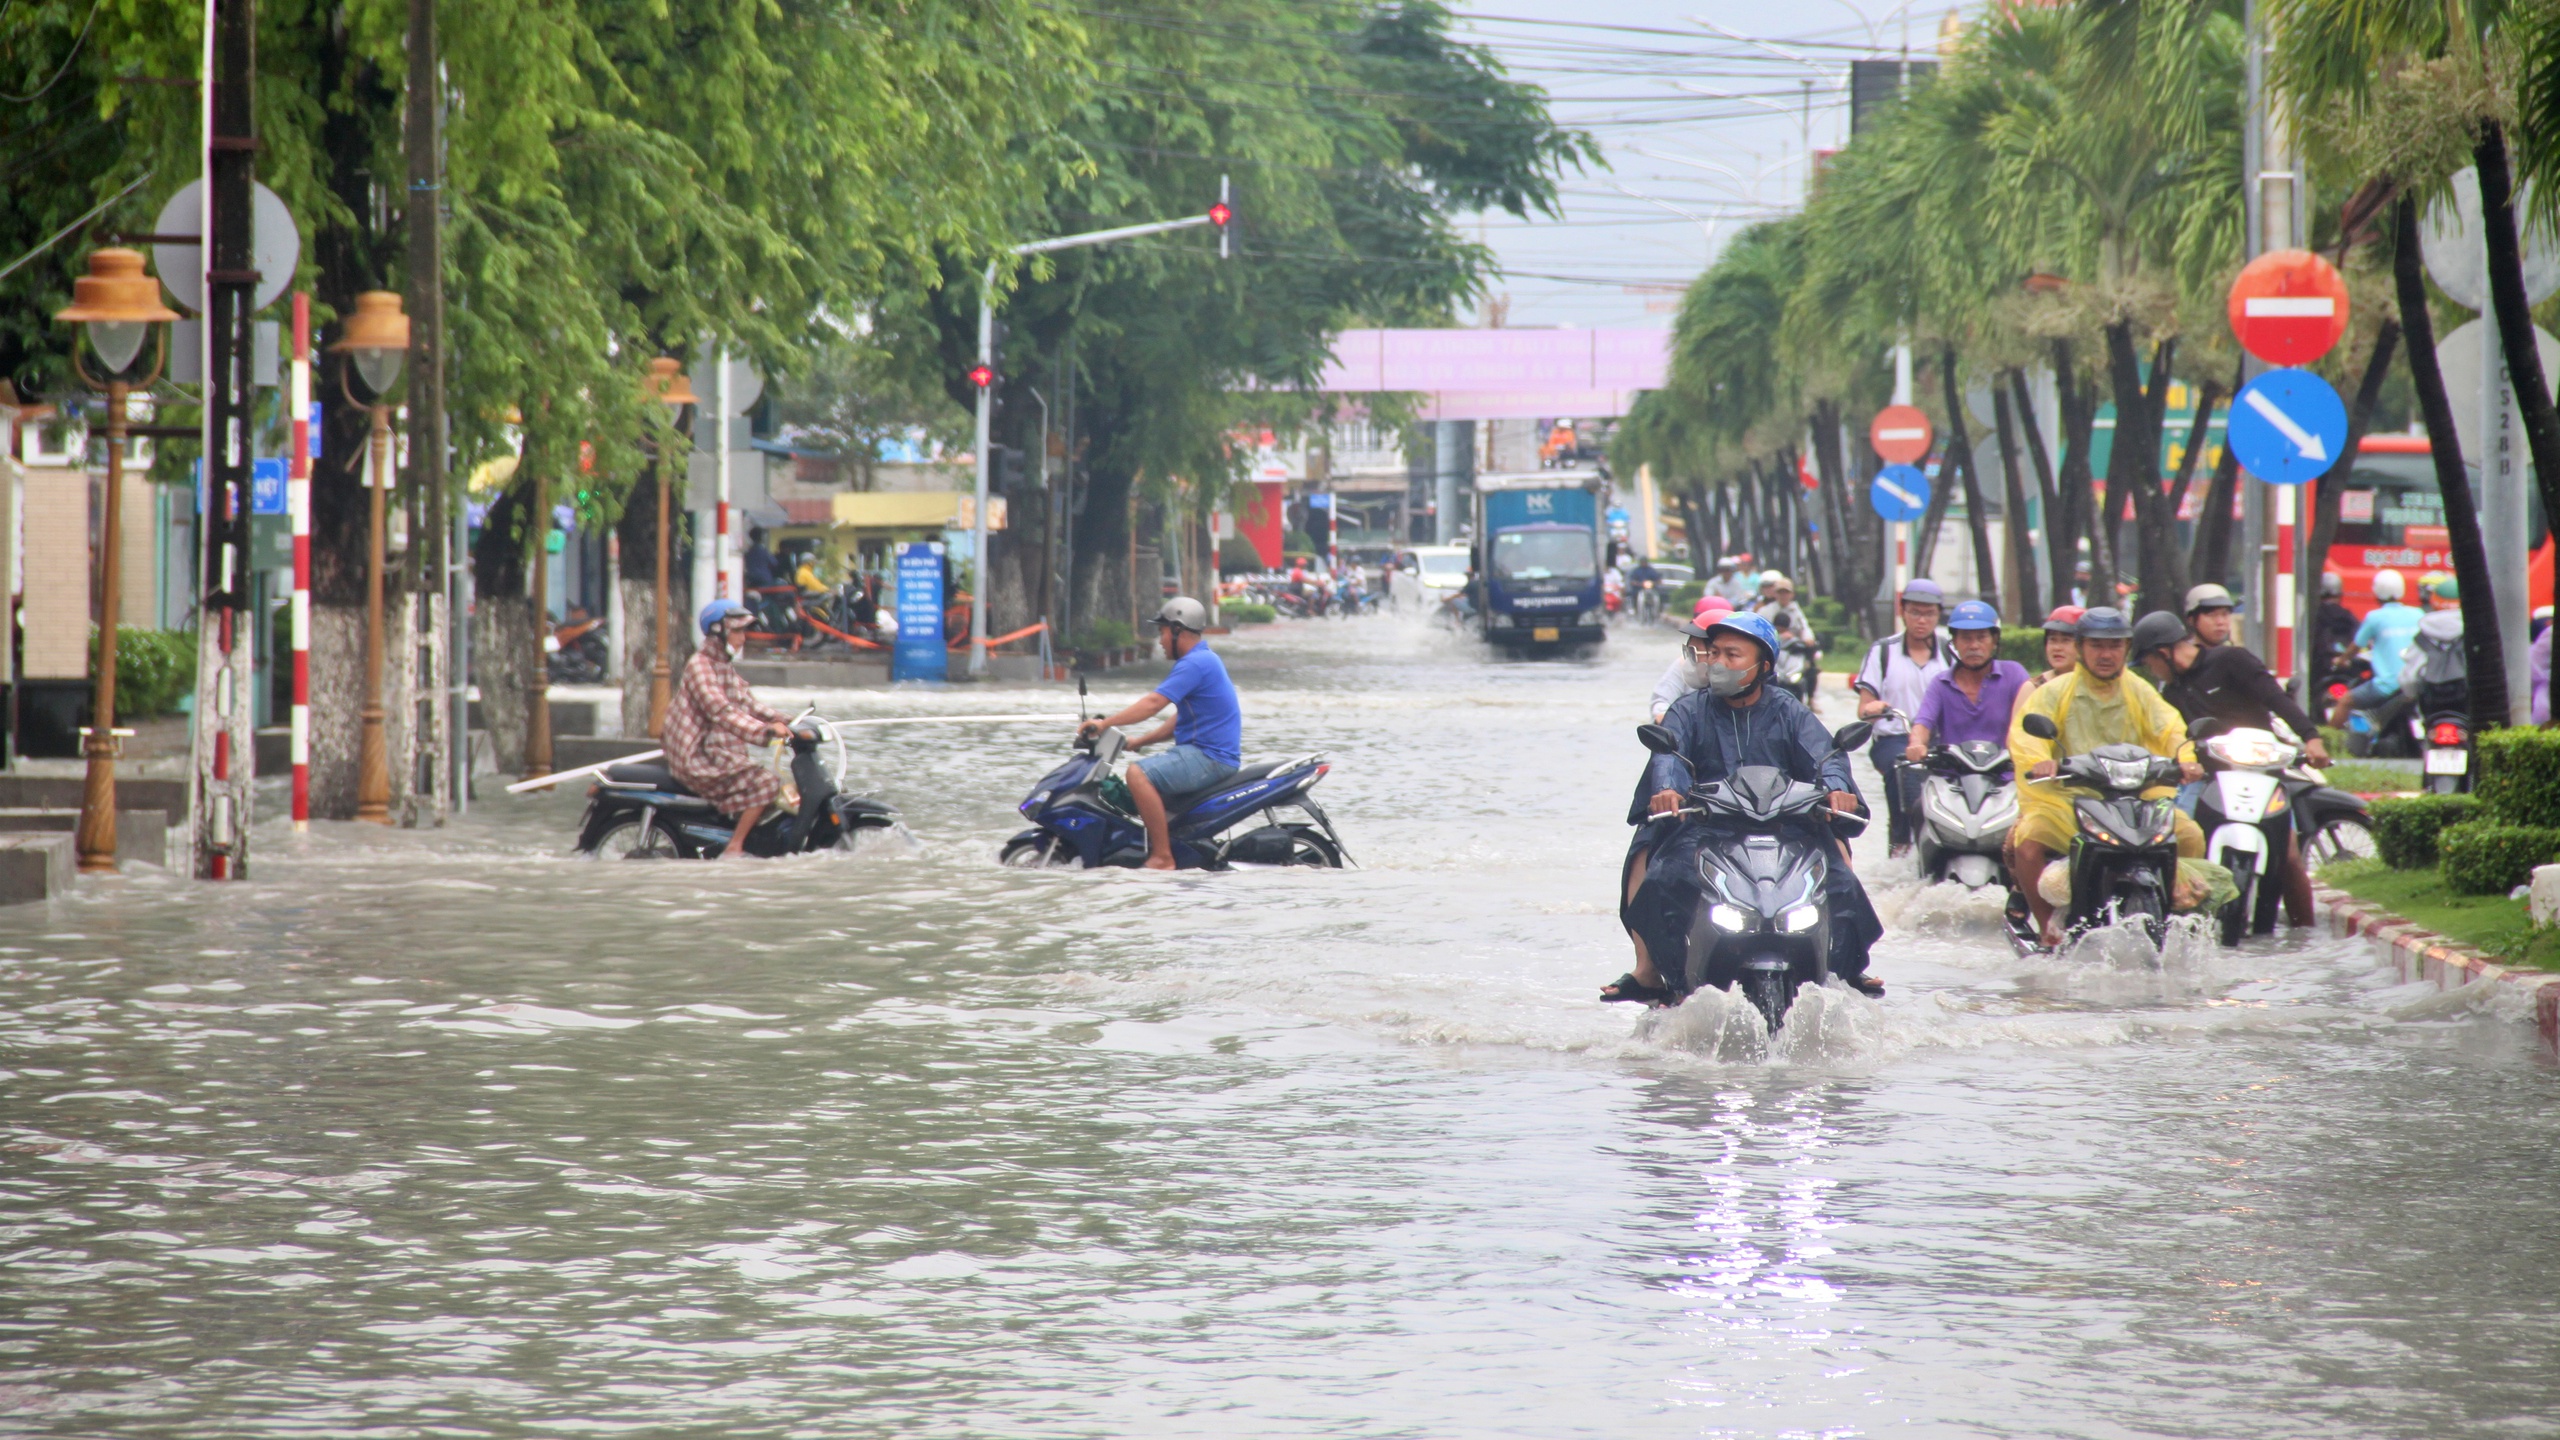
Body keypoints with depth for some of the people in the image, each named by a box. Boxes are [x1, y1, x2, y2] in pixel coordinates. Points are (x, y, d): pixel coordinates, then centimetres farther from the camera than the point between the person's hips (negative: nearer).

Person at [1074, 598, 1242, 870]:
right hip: (1203, 752, 11)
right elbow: (1179, 722, 24)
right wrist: (1138, 742, 19)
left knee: (1139, 774, -26)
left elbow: (1154, 702, -23)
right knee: (1141, 773, 24)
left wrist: (1105, 723, -20)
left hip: (1210, 757, -11)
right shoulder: (1204, 660, 19)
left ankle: (1162, 857, -27)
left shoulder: (1195, 663, -15)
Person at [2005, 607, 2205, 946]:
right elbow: (2025, 731, -10)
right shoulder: (2055, 692, 5)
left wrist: (2185, 758, -23)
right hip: (2068, 800, -2)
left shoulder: (2139, 692, 14)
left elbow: (2169, 729, 0)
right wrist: (2038, 760, -34)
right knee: (2028, 841, -29)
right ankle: (2047, 924, -13)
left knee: (2191, 838, -18)